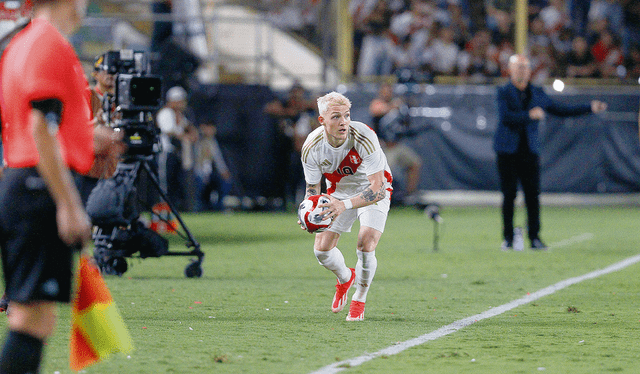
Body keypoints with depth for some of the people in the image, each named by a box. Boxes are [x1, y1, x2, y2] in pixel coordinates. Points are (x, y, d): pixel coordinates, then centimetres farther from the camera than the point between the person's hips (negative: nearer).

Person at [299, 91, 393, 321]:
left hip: (375, 191, -3)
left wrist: (345, 204, -52)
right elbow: (312, 188, -9)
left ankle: (359, 300, 8)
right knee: (321, 249, -4)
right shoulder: (311, 147, -23)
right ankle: (345, 278, 32)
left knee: (365, 247, -20)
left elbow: (377, 189, -37)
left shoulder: (364, 137, -35)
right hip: (338, 189, 3)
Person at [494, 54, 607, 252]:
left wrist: (590, 108, 19)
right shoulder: (504, 92, -1)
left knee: (533, 194, -3)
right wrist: (529, 115, -28)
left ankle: (535, 237, 1)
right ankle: (508, 238, 4)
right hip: (508, 151, -3)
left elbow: (561, 110, 21)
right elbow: (505, 117, -17)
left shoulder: (537, 93, 14)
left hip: (530, 150, 4)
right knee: (509, 194, -3)